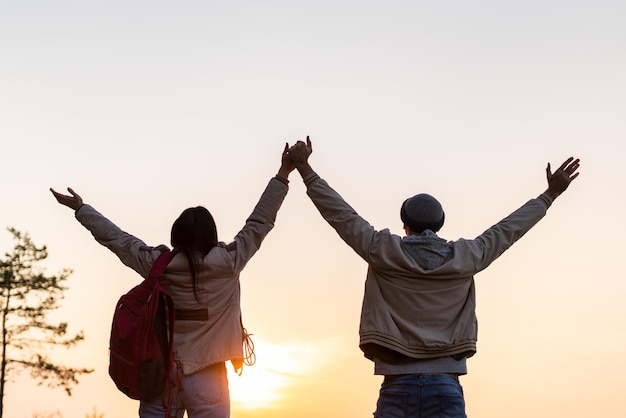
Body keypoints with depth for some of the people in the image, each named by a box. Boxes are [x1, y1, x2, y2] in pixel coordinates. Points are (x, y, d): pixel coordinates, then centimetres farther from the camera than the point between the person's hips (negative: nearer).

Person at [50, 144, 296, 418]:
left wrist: (80, 208, 25)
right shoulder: (227, 263, -5)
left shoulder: (157, 264, 0)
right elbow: (259, 223, 1)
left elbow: (115, 237, 11)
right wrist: (283, 174, 7)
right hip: (206, 379, -2)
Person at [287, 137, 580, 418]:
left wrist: (304, 168, 20)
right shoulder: (464, 258, 7)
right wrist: (550, 194, 32)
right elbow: (507, 229, 19)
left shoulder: (384, 252, 4)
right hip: (445, 389, 1)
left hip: (397, 389, -1)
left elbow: (341, 215, 10)